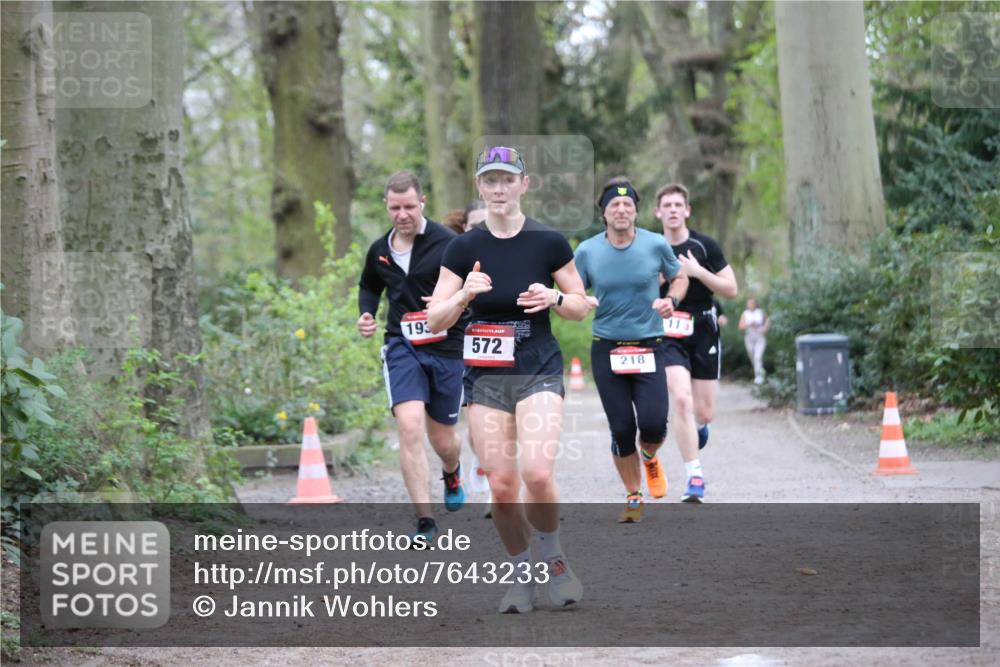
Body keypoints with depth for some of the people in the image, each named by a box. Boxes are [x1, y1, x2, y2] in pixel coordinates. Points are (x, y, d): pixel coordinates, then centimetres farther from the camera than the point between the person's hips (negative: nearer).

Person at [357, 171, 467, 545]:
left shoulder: (448, 244, -11)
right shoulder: (380, 250, 5)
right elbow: (369, 286, 25)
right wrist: (366, 314, 6)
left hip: (447, 349, -2)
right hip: (402, 347, 2)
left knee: (442, 440, 11)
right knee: (410, 427, -19)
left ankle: (451, 473, 50)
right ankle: (425, 522, -15)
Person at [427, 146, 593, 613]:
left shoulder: (548, 242, -3)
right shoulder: (464, 248, 1)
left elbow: (582, 307, 6)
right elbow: (435, 319, 0)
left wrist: (554, 298, -15)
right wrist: (464, 295, -19)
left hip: (539, 370, -2)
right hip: (485, 376, 2)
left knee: (537, 472, -21)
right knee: (501, 486, -3)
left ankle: (553, 559, 5)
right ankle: (522, 576, 17)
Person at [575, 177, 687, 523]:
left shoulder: (656, 244, -2)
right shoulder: (587, 251, -1)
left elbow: (679, 277, 14)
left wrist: (671, 300, -6)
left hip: (649, 347, 0)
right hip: (606, 349, 0)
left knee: (653, 423, -13)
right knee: (621, 428, -2)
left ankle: (649, 456, 24)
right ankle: (633, 497, 18)